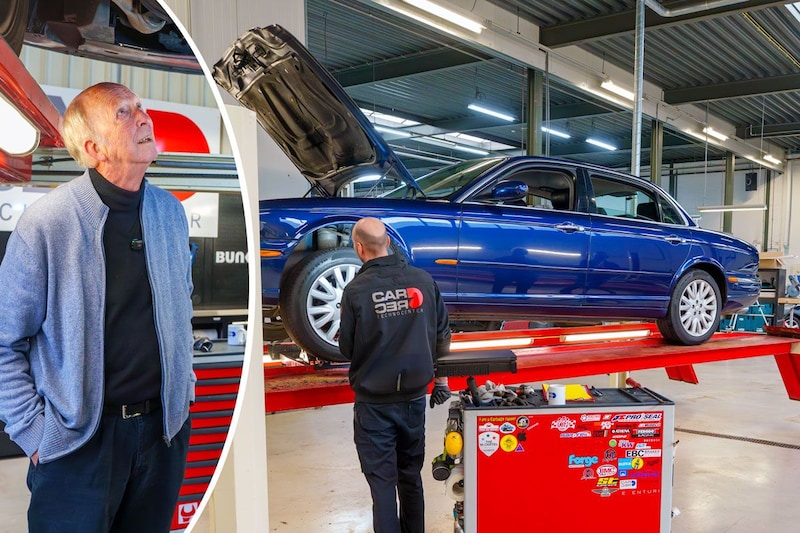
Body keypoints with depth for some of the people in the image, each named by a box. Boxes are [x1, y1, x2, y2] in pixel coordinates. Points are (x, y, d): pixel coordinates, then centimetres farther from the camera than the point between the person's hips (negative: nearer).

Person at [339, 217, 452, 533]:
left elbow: (346, 349, -8)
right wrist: (441, 379, 16)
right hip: (414, 396, 4)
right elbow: (442, 335, 3)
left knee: (382, 480, 7)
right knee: (411, 474, 21)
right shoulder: (423, 280, -6)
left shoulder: (356, 290, -16)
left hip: (374, 401, -4)